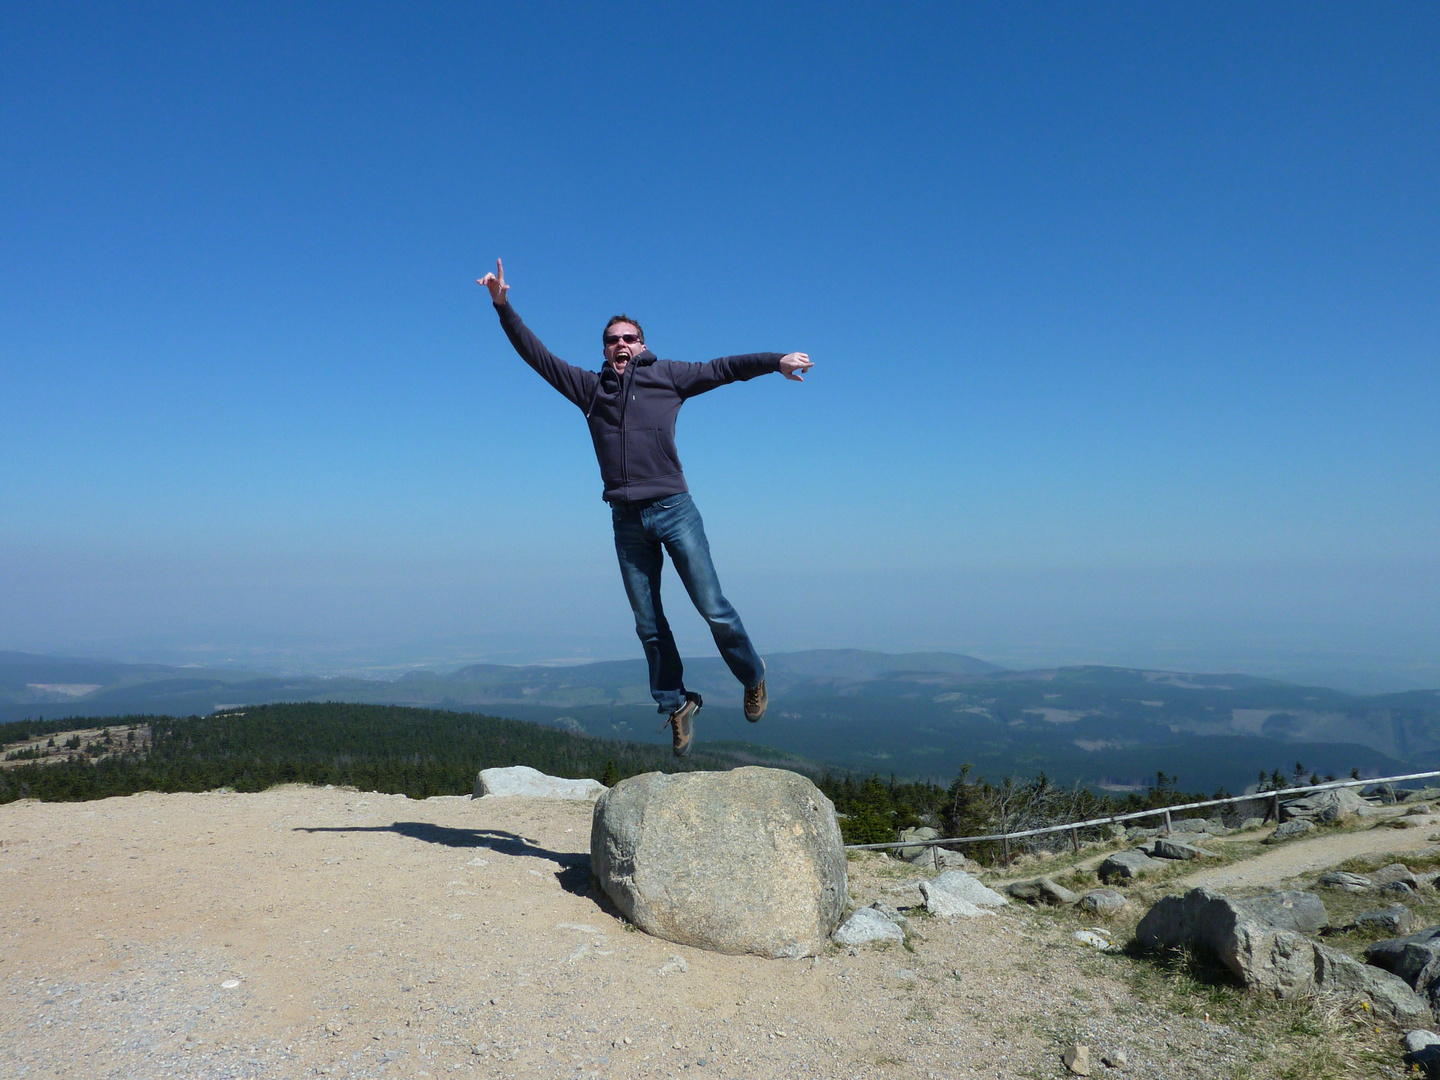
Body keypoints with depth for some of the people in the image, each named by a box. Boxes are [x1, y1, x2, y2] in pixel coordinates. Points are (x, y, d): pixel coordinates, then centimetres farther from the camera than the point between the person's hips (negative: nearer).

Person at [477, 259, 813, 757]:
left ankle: (752, 677, 19)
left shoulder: (667, 376, 11)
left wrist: (776, 360, 2)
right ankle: (675, 704, 22)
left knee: (713, 608, -5)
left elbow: (722, 368, 9)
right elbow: (535, 354, 18)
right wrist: (503, 306, 14)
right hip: (626, 519, 3)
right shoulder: (590, 387, 16)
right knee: (648, 623, 7)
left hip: (674, 509, -3)